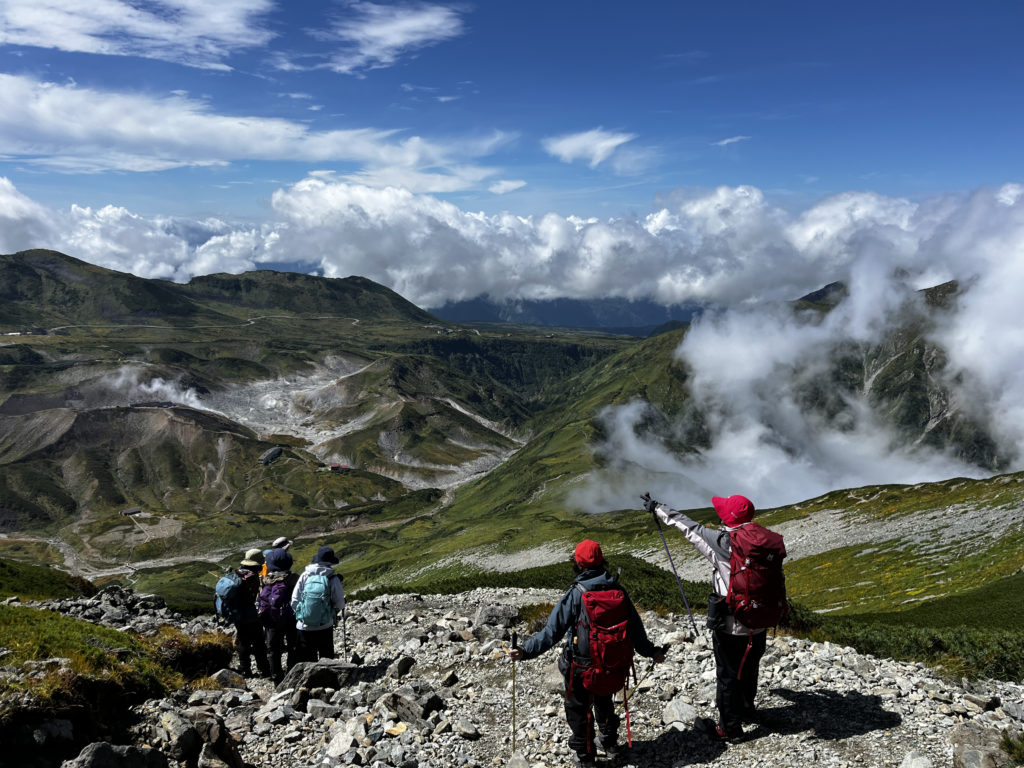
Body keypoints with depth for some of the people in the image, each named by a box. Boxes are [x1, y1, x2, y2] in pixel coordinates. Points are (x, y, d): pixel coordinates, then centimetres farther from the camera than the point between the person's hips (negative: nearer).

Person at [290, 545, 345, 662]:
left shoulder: (305, 575, -5)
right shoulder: (333, 579, -11)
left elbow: (294, 600, -3)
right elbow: (340, 604, -6)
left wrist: (298, 615, 13)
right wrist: (333, 613, 15)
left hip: (304, 626, 2)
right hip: (325, 626, -2)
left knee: (307, 660, 13)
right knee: (326, 657, 14)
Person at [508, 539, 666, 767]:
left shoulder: (576, 594, -21)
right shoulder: (617, 590, -8)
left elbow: (552, 631, -24)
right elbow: (635, 627, 2)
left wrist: (526, 651, -21)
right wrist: (650, 652, 16)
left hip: (581, 665, -5)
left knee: (578, 708, 17)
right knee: (604, 701, 30)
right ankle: (609, 743, 47)